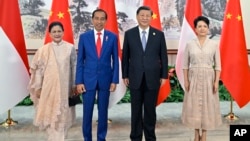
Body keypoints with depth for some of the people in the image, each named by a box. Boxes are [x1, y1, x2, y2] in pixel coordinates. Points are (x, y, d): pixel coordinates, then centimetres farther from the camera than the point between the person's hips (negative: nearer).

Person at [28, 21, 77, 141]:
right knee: (50, 114, 7)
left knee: (63, 114, 8)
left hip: (65, 87, 0)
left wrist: (74, 85, 2)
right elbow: (37, 69, 2)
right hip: (49, 87, 0)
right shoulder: (43, 50, -2)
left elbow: (74, 67, 2)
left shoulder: (70, 48, -2)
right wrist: (38, 87, 0)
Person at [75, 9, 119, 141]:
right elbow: (80, 61, 1)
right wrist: (79, 81, -4)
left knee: (103, 111, 10)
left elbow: (115, 60, 2)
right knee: (87, 111, 6)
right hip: (88, 79, 0)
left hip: (105, 79, 0)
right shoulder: (84, 37, 0)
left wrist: (114, 80, -3)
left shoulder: (112, 37, 0)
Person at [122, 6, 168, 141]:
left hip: (152, 78, 0)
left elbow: (163, 56, 3)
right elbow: (125, 56, 4)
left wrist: (164, 76, 0)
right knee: (136, 110, 8)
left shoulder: (159, 34, 3)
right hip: (135, 78, 0)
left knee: (150, 110, 9)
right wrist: (125, 75, 2)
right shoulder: (129, 34, 3)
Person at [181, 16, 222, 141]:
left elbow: (218, 65, 1)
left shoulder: (214, 44, 0)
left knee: (207, 104, 4)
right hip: (194, 77, 1)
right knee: (194, 105, 5)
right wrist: (185, 80, -3)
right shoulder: (190, 44, 1)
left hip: (208, 78, 0)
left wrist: (216, 81, -7)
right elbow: (185, 65, 4)